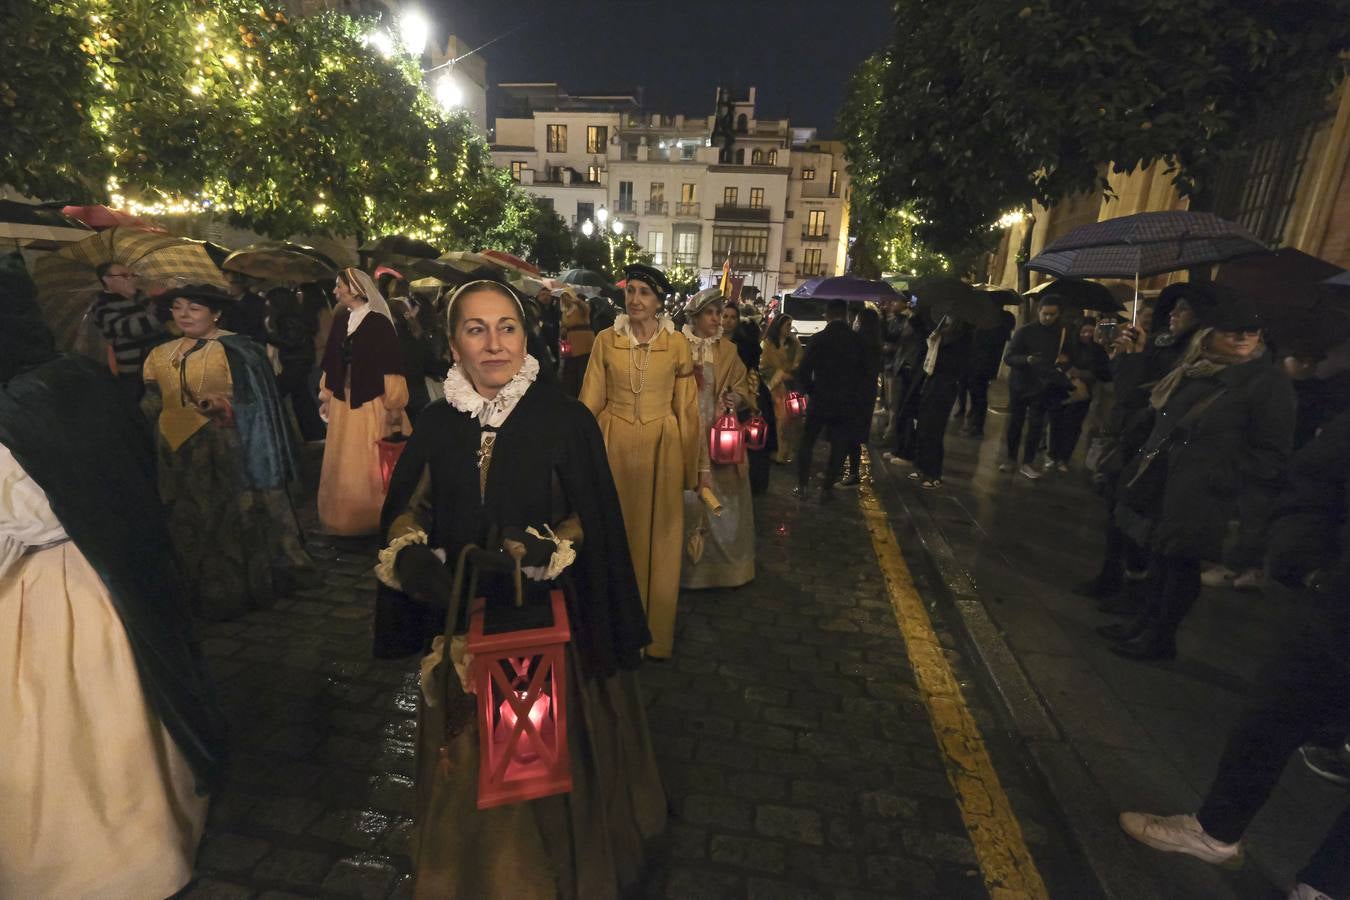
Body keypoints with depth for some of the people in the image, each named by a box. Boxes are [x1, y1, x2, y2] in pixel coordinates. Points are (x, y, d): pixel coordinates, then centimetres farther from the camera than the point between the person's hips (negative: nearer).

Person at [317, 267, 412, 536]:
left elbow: (391, 366, -13)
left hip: (370, 404, -6)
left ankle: (370, 519, 19)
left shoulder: (379, 322, -12)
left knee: (368, 464, 2)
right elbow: (332, 362, 14)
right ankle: (343, 518, 30)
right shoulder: (340, 319, 7)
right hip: (343, 402, 7)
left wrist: (394, 407, -13)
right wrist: (326, 396, 17)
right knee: (341, 465, 14)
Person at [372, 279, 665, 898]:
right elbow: (406, 511, 5)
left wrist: (534, 554, -24)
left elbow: (590, 523, -10)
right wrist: (412, 557, -13)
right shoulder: (437, 423, -1)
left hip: (547, 619, -3)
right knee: (472, 757, 20)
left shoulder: (565, 419, -12)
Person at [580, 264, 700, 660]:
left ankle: (657, 629, 28)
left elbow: (687, 406, 2)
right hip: (615, 445, 0)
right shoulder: (606, 340, 1)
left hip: (662, 448, 0)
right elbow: (591, 401, 4)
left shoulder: (676, 342, 0)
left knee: (659, 538, 9)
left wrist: (699, 464, 2)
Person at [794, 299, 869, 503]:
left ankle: (801, 487, 14)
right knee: (838, 447, 11)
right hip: (848, 404, 2)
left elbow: (803, 371, -10)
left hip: (820, 401, -1)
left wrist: (811, 391, 6)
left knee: (806, 443, 13)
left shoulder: (819, 339, -9)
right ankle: (827, 489, 15)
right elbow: (864, 372, 2)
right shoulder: (857, 340, -3)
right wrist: (859, 399, 12)